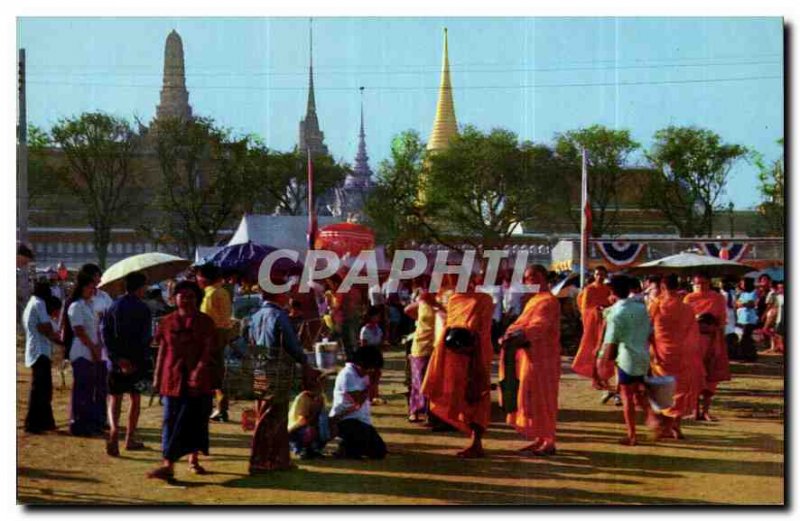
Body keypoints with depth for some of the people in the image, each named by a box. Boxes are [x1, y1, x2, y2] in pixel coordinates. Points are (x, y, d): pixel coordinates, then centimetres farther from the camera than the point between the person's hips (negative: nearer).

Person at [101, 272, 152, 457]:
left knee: (115, 398, 9)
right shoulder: (143, 309, -8)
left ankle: (114, 429, -17)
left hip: (117, 359, 2)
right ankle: (130, 439, 17)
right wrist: (141, 355, -2)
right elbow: (146, 337, -10)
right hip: (136, 359, -2)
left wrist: (117, 357, -6)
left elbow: (106, 333, -3)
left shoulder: (114, 306, 3)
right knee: (135, 399, 13)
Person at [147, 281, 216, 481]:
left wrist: (199, 370, -21)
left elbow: (208, 350, -7)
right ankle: (168, 465, -5)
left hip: (197, 380, -2)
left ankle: (194, 460, 17)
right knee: (171, 421, -2)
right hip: (172, 379, 2)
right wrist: (157, 375, 7)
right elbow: (162, 350, 11)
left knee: (195, 420, 4)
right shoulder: (168, 322, 8)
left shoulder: (204, 321, 0)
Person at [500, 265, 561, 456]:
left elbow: (538, 326, -27)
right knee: (532, 398, 11)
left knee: (540, 399, -6)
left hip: (541, 359, -10)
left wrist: (514, 335, -37)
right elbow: (523, 323, 14)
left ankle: (548, 442, 0)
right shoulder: (535, 300, 18)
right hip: (531, 356, 10)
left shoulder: (547, 301, -14)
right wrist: (510, 334, -5)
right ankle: (540, 439, 18)